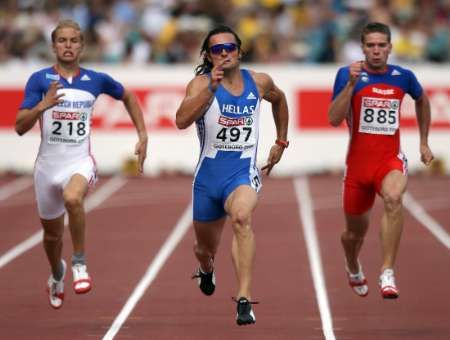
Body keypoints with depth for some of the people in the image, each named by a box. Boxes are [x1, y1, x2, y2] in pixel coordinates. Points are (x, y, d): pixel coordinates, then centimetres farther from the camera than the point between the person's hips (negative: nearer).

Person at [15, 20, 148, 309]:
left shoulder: (96, 80, 1)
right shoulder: (40, 80, -4)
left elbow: (128, 97, 21)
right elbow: (20, 127, -10)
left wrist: (143, 136, 14)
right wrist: (43, 105, -27)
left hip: (80, 162, -1)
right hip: (48, 164, 1)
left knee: (72, 198, -37)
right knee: (52, 234, 16)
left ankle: (79, 264, -20)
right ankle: (57, 274, 50)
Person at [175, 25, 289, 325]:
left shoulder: (259, 83, 1)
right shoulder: (201, 84, -8)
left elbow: (279, 100, 26)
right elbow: (182, 120, -27)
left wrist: (281, 142, 23)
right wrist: (211, 87, -34)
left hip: (243, 173, -1)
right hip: (208, 175, 1)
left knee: (241, 217, -34)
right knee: (205, 248, 17)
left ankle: (244, 300, -40)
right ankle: (206, 270, 58)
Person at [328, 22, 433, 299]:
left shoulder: (403, 77, 1)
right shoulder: (348, 74, -5)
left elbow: (422, 100, 24)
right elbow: (334, 119, -15)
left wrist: (424, 143, 24)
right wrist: (351, 84, -25)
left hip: (391, 160, 0)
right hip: (358, 163, 1)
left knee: (393, 198, -35)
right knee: (355, 232, 14)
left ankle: (388, 274, -34)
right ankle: (354, 269, 51)